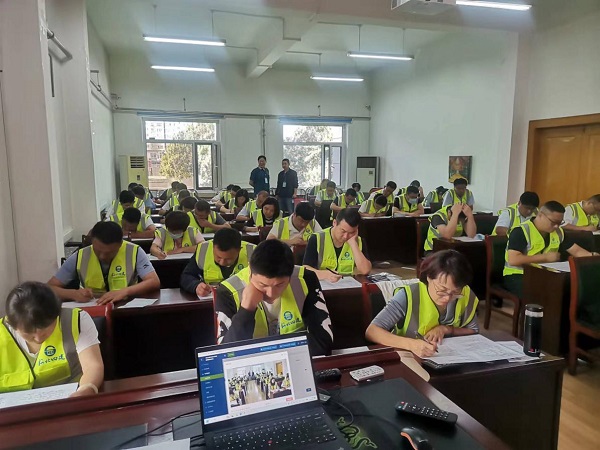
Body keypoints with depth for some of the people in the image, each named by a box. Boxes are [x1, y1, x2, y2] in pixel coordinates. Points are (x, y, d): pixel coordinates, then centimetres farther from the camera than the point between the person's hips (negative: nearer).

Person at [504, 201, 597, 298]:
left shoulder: (558, 232, 9)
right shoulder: (521, 232, -15)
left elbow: (576, 250, 14)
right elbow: (513, 260, -25)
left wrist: (592, 256, -9)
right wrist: (545, 257, -17)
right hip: (518, 275, -7)